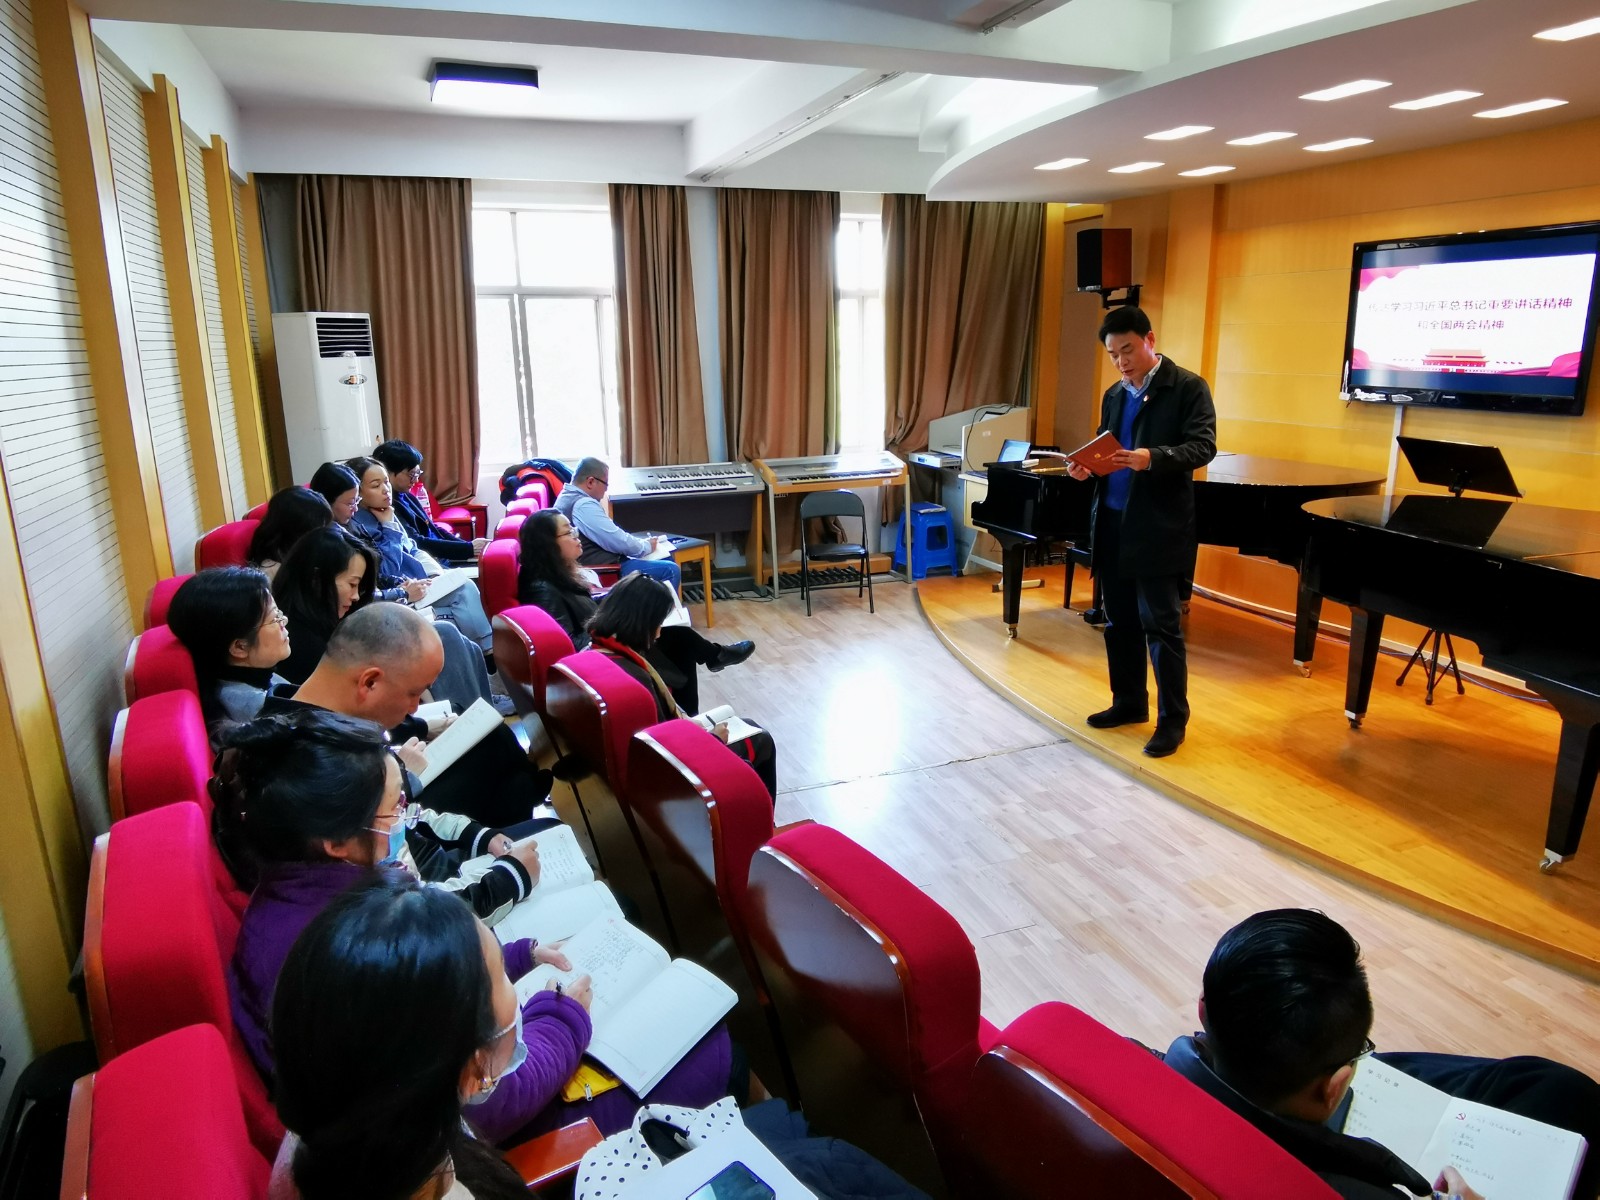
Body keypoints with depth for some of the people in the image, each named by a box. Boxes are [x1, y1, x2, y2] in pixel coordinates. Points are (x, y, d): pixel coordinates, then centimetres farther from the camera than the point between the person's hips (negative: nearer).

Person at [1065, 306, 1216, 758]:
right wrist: (1086, 467, -5)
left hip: (1158, 528, -6)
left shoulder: (1188, 387, -4)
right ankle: (1129, 703, 27)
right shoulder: (1114, 395, 15)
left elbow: (1203, 447, -13)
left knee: (1161, 625, -3)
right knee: (1119, 621, 13)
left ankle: (1173, 719, 8)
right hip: (1112, 524, 7)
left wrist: (1152, 458, -29)